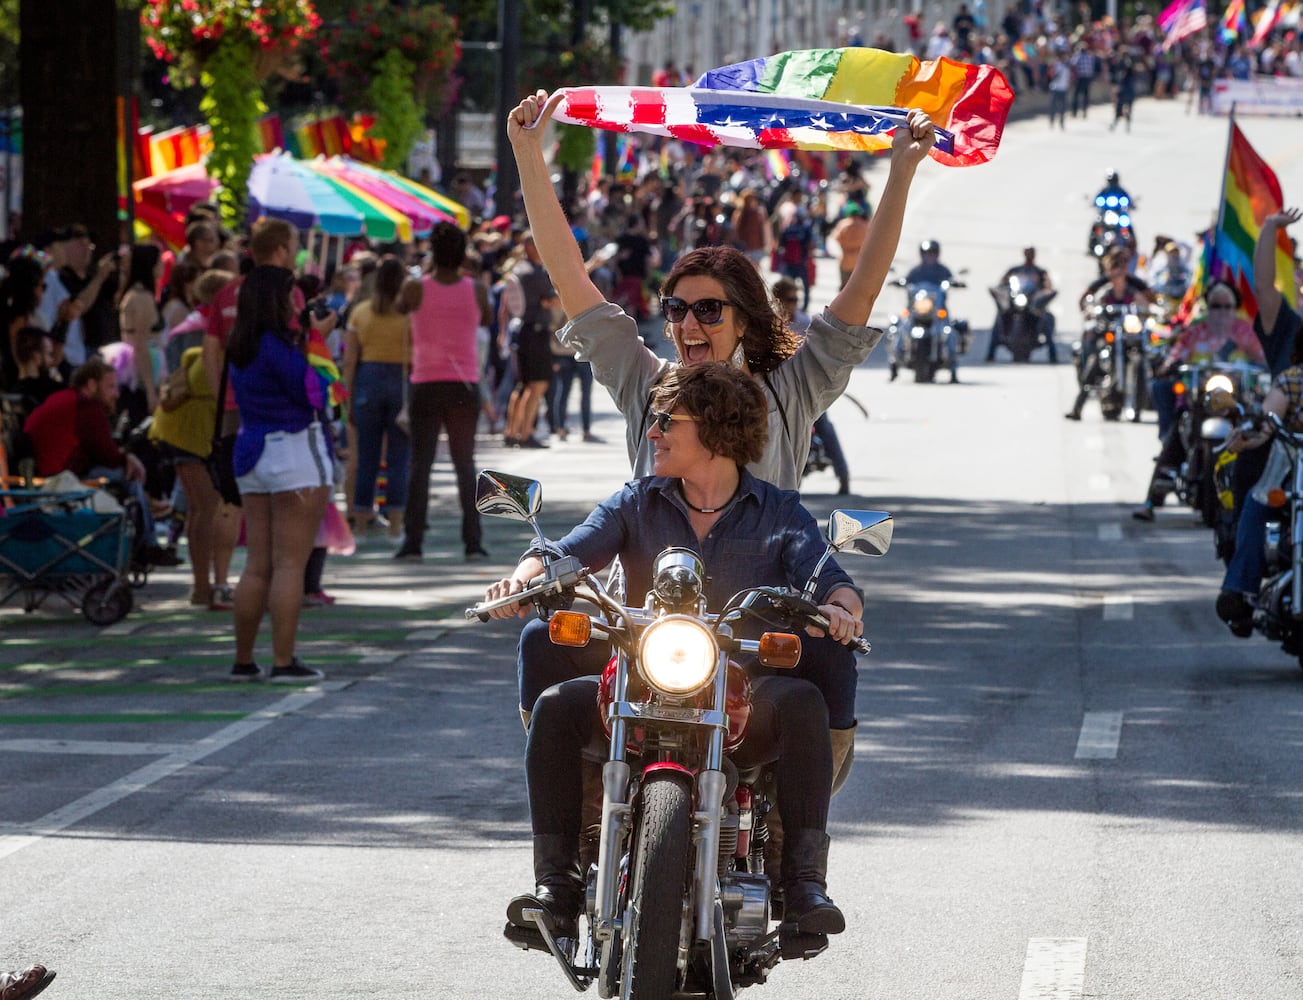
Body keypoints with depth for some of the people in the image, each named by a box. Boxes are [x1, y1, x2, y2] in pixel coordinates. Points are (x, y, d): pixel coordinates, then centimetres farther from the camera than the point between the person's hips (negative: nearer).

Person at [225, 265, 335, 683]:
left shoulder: (242, 349, 10)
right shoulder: (276, 346, -16)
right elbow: (313, 394, -13)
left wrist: (308, 337, 12)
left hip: (252, 453, 8)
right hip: (295, 454, -8)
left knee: (258, 566, 11)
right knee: (290, 563, -6)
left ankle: (243, 661, 13)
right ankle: (284, 661, -7)